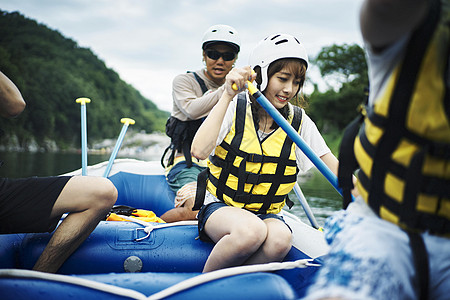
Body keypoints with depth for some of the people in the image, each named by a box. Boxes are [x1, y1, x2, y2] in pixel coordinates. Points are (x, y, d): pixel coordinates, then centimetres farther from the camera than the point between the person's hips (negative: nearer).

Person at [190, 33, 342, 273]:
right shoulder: (234, 107, -6)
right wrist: (228, 96, -22)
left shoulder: (299, 122, 1)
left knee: (280, 239, -33)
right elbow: (199, 151, -22)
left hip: (268, 214, 3)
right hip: (220, 206, -2)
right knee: (251, 231, -37)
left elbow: (334, 168, 3)